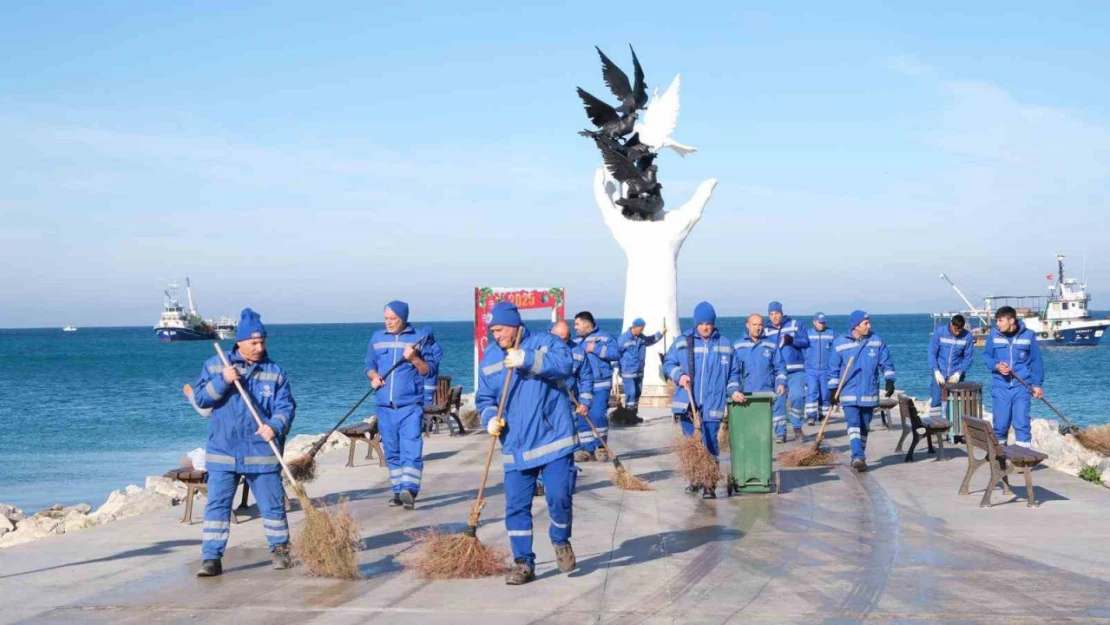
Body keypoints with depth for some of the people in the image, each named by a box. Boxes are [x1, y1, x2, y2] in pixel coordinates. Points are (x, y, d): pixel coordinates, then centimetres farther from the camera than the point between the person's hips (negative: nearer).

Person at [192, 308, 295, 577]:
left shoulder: (275, 372, 3)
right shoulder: (215, 366, 5)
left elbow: (286, 406, 0)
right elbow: (200, 398, -1)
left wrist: (275, 426, -20)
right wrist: (222, 381, -16)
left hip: (262, 453, 0)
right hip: (222, 452, 0)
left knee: (272, 504, 7)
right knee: (217, 505, -1)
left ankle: (280, 549, 25)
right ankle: (211, 557, 3)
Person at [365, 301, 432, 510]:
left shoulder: (419, 338, 1)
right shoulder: (377, 338, 11)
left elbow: (430, 371, 1)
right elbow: (370, 365, 19)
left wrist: (414, 359, -17)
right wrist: (373, 377, -3)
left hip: (410, 405, -4)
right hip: (384, 406, 4)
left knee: (411, 449, -13)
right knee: (392, 452, 9)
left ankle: (409, 490, -20)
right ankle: (398, 491, 15)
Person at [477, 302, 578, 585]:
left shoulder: (545, 343, -2)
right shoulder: (489, 358, 11)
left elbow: (564, 365, -21)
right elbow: (485, 399, 14)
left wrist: (527, 359, -30)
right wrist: (490, 418, -8)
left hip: (553, 440, -4)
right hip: (515, 447, 4)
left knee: (559, 496, -11)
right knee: (516, 506, 2)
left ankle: (561, 541, 19)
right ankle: (523, 563, 13)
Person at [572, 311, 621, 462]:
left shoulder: (604, 337, -1)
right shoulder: (575, 342, 17)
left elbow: (616, 353, -14)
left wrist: (596, 349, -16)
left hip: (600, 385, -6)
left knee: (597, 415, -15)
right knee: (582, 418, 4)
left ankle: (601, 447, 0)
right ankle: (587, 449, 12)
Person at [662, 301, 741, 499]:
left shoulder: (725, 345, 8)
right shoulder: (682, 342, 5)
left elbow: (733, 372, 16)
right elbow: (668, 363, 7)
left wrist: (733, 390, 1)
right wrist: (679, 375, -11)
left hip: (712, 405, -1)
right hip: (687, 404, 1)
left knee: (709, 445, -7)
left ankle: (710, 486, -5)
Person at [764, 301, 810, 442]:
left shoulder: (794, 325, 6)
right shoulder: (766, 331, 10)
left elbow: (806, 341, 0)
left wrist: (792, 340, -16)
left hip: (795, 370, -2)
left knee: (797, 397, -15)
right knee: (777, 401, 1)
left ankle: (797, 427, 4)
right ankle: (780, 433, 9)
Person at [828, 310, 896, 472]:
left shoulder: (877, 341, 2)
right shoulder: (840, 343, -2)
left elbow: (886, 363, 8)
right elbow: (834, 369, 5)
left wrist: (889, 381, -5)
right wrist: (833, 390, 3)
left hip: (869, 393, 2)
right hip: (849, 393, -2)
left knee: (864, 427, 10)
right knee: (853, 424, -16)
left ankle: (858, 457, 23)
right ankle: (858, 457, -25)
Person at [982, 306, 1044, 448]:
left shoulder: (1029, 335, -3)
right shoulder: (994, 334, -1)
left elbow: (1036, 361, 5)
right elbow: (986, 355, 9)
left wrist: (1038, 384, 2)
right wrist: (997, 366, -11)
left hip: (1021, 387, -1)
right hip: (1000, 387, 1)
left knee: (1022, 424, -4)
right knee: (1000, 424, 7)